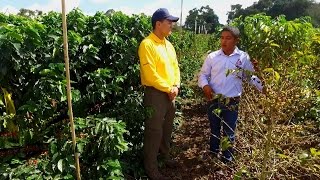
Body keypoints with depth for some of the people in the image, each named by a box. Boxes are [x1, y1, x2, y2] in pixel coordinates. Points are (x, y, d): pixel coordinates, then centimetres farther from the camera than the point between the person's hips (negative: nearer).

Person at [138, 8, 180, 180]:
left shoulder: (168, 45, 10)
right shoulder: (147, 44, -16)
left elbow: (175, 67, 13)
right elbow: (150, 74, -21)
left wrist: (176, 86, -2)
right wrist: (168, 89, -13)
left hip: (170, 93, 8)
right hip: (155, 94, -8)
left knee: (167, 129, 21)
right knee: (154, 131, 1)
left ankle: (165, 156, 42)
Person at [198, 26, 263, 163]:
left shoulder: (243, 58, -4)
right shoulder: (212, 57, -2)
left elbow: (252, 76, 4)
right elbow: (203, 75, 6)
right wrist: (205, 85, -13)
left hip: (232, 102, -1)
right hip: (214, 100, 1)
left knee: (229, 132, 11)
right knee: (214, 129, 17)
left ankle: (227, 160, 30)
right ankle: (213, 155, 38)